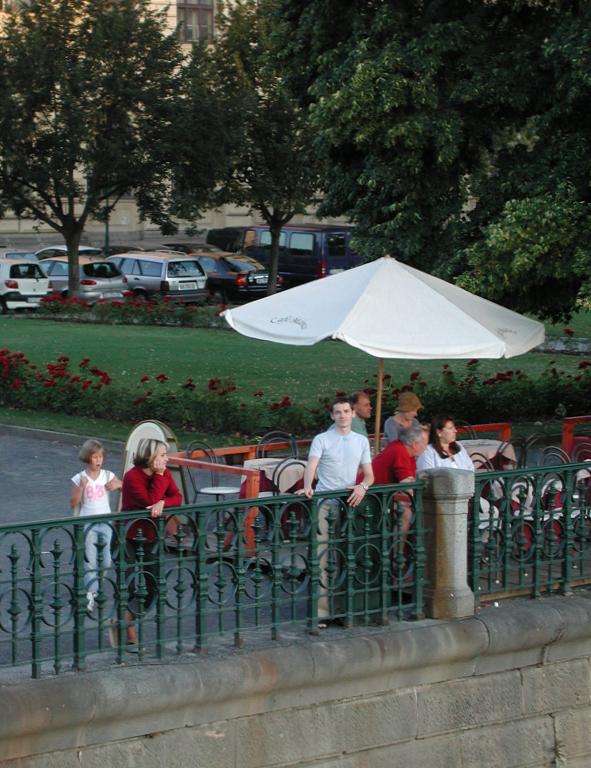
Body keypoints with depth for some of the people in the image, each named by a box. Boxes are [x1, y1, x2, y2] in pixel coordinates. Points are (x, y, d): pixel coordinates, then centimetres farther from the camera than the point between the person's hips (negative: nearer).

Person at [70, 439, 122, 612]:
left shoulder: (108, 476, 3)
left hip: (105, 524, 2)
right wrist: (82, 486, -18)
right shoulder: (79, 479, -3)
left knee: (107, 561, 3)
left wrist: (118, 484, -12)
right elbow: (73, 503, -5)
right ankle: (91, 595, -6)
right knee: (89, 562, -6)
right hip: (87, 525, -2)